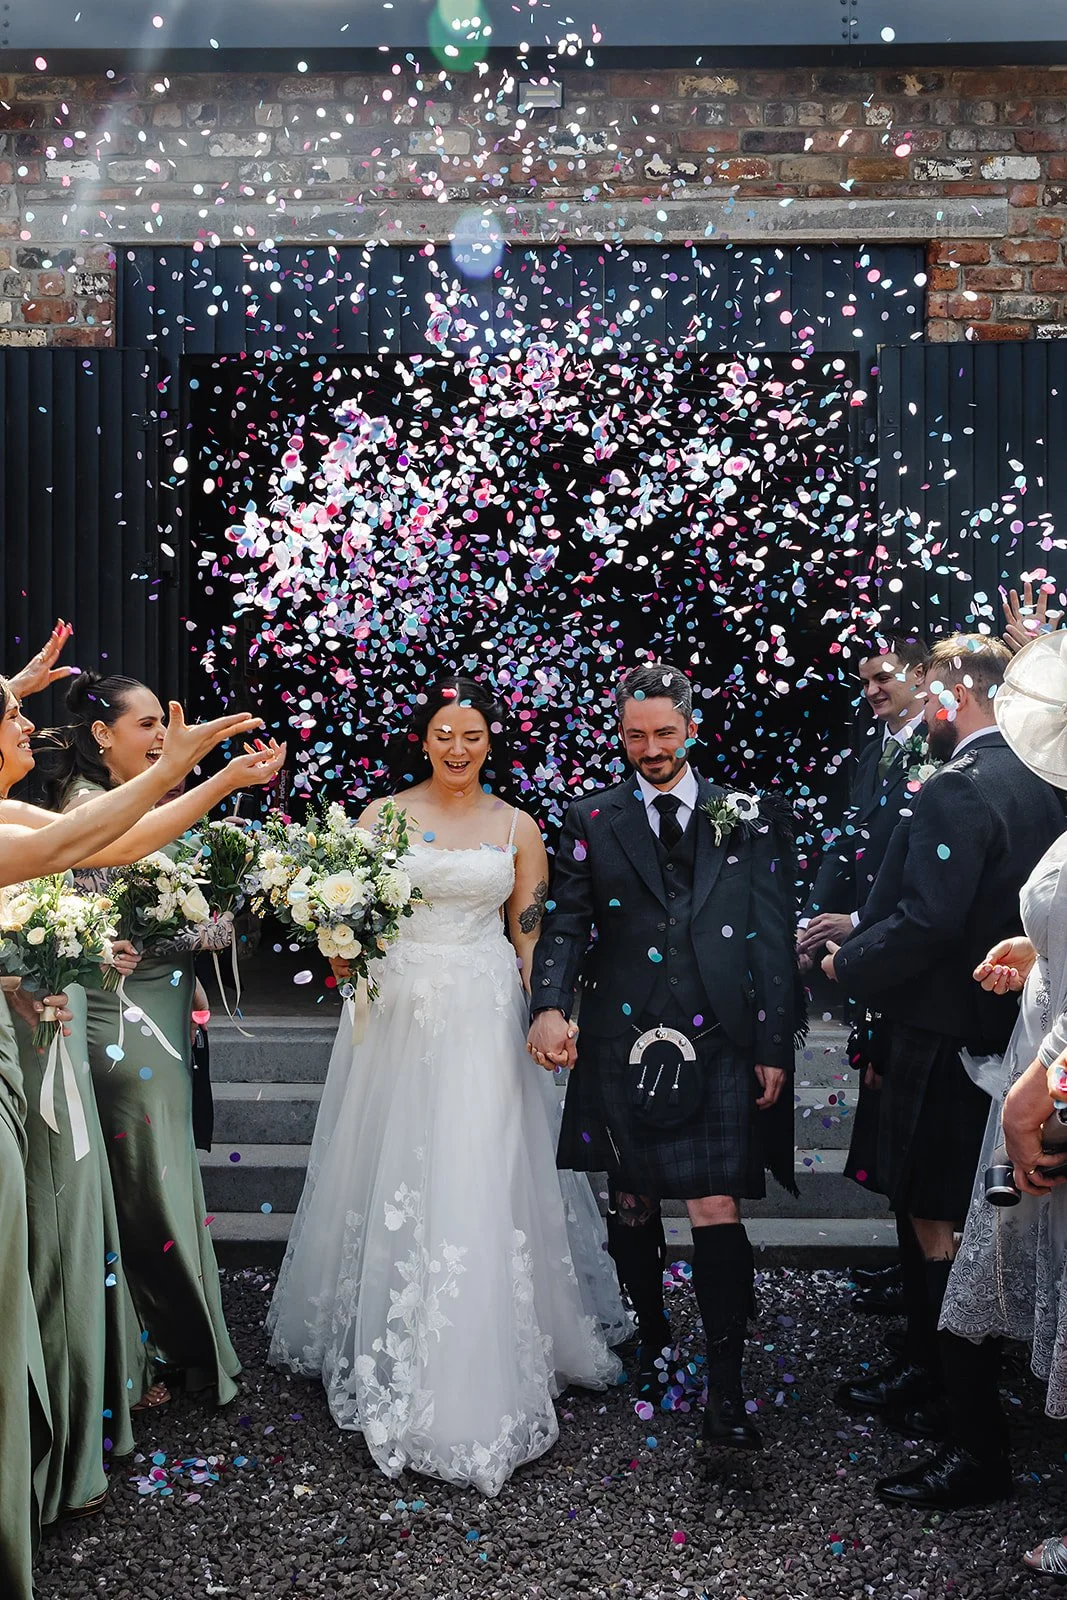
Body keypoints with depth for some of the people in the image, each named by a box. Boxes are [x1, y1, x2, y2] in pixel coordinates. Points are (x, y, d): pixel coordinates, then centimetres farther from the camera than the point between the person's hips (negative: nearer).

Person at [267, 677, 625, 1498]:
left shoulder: (518, 827, 6)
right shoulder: (383, 815, 3)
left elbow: (530, 935, 6)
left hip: (485, 1019, 0)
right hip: (398, 1009, 0)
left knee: (481, 1182, -2)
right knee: (392, 1179, 5)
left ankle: (475, 1378, 15)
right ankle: (389, 1353, 26)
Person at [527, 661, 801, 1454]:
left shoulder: (751, 821, 4)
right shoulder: (592, 821, 6)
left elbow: (774, 942, 5)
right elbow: (566, 922, 1)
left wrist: (775, 1048, 2)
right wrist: (551, 1005, -17)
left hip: (718, 1047, -1)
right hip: (621, 1046, 2)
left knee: (717, 1211, -6)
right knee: (632, 1205, 14)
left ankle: (727, 1393, 4)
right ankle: (652, 1339, 37)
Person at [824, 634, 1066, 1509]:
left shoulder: (959, 790, -20)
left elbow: (927, 923, -26)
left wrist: (849, 962, -9)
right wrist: (867, 926, 15)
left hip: (948, 1034, -9)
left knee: (941, 1226, -1)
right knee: (934, 1213, 22)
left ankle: (978, 1445, 9)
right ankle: (924, 1376, 38)